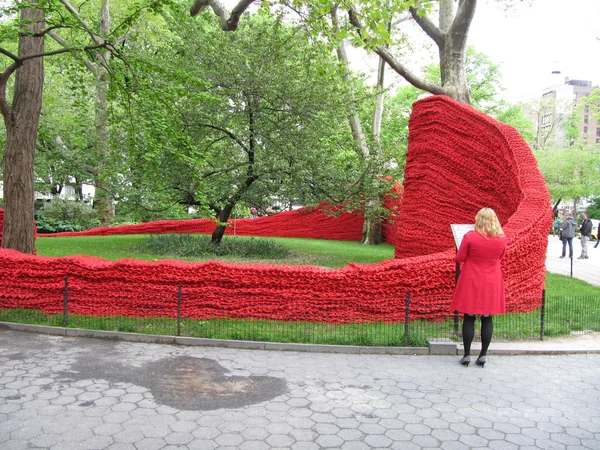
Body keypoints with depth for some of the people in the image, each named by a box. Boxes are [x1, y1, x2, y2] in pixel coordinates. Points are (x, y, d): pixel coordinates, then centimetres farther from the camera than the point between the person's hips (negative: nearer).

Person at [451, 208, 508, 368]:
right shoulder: (502, 239, -4)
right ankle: (483, 355, 13)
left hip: (471, 283, -2)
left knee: (469, 318, 5)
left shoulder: (470, 237, -14)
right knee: (487, 319, 9)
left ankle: (467, 355, 9)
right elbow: (500, 257, 12)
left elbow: (460, 258, -6)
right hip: (491, 284, 2)